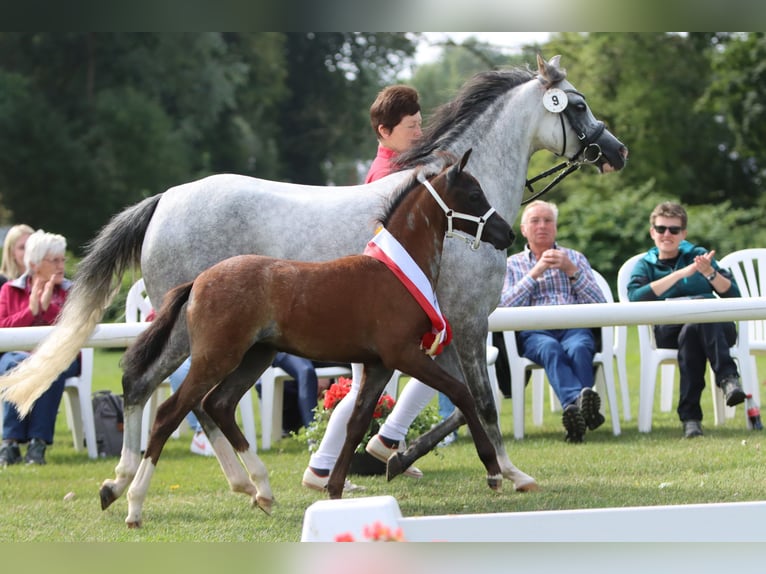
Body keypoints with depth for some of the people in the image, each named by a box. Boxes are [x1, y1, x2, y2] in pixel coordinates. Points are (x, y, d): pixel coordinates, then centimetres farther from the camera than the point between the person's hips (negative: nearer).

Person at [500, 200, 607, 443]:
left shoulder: (575, 258, 27)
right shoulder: (512, 265, 24)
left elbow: (599, 305, 12)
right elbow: (504, 307, 3)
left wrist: (571, 271, 1)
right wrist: (535, 272, -1)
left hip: (574, 327, 2)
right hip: (533, 333, -1)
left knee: (579, 348, -36)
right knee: (551, 349, -38)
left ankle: (575, 410, -59)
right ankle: (579, 403, -64)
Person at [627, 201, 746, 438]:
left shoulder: (698, 255, 23)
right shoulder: (646, 265, 20)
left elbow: (733, 294, 11)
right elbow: (635, 297, -6)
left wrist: (710, 273, -9)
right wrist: (682, 273, -11)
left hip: (716, 328, 0)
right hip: (669, 333, 0)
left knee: (691, 332, -36)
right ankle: (727, 376, -40)